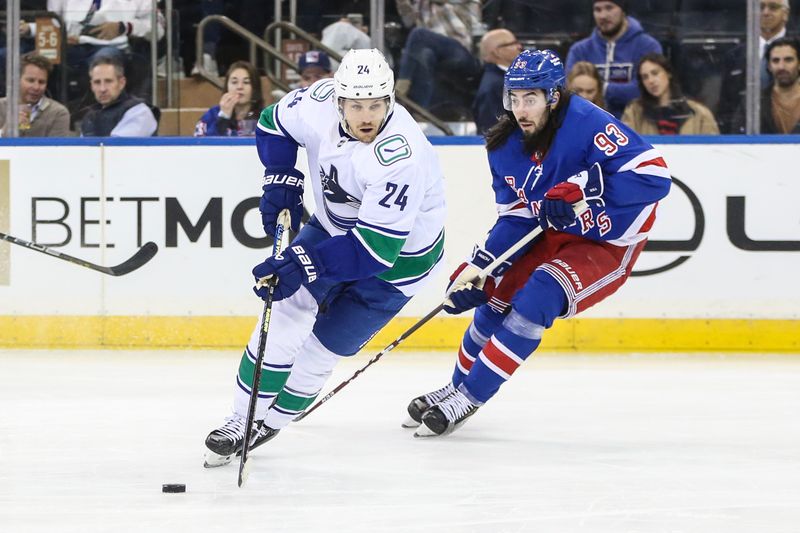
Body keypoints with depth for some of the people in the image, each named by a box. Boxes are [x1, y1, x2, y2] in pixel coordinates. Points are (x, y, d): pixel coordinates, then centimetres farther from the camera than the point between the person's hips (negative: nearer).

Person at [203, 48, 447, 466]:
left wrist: (302, 265, -41)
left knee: (325, 345, -4)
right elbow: (275, 124, 4)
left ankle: (270, 422, 16)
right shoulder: (320, 103, -21)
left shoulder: (401, 158, -38)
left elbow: (374, 250, -38)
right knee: (286, 315, -10)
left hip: (399, 254, -5)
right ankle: (241, 420, 0)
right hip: (335, 226, 5)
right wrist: (281, 183, -8)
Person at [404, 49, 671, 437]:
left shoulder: (588, 125, -28)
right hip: (553, 236, 7)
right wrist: (477, 266, -9)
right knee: (496, 296, 2)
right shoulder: (507, 144, -5)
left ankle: (469, 398, -11)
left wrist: (584, 189, -41)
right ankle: (458, 386, 27)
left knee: (536, 299, -22)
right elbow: (515, 219, 2)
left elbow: (653, 174, -34)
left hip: (608, 244, -7)